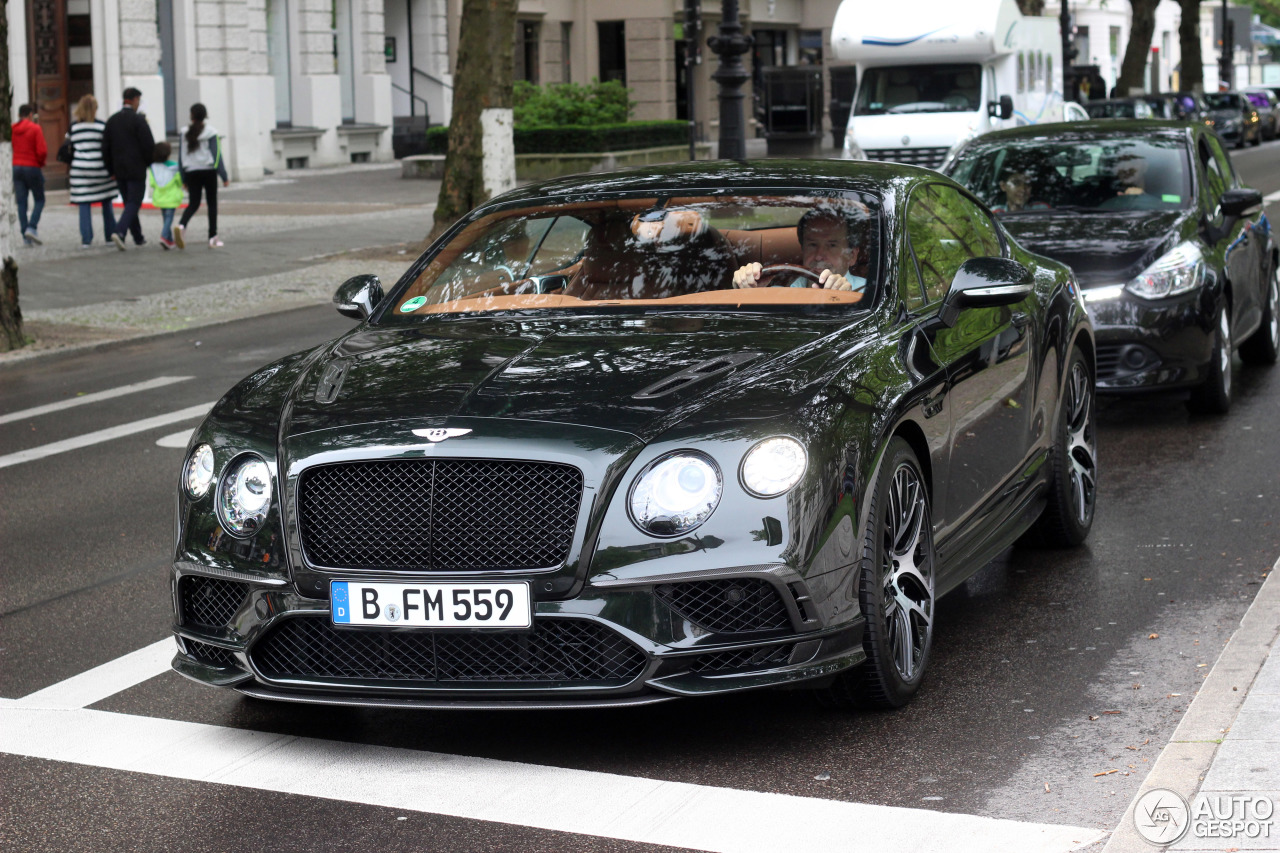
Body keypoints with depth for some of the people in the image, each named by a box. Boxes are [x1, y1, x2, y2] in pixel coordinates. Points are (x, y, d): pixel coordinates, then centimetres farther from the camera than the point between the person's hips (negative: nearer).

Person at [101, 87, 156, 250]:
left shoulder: (111, 120, 8)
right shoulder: (138, 120, -10)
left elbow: (105, 148, 9)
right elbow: (149, 146, -13)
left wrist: (111, 169, 14)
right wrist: (147, 162, 5)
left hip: (119, 171, 6)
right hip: (136, 170, -6)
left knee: (129, 203, 15)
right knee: (134, 204, -5)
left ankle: (138, 237, 20)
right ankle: (119, 232, -24)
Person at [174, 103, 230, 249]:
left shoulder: (185, 133, 2)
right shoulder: (211, 133, -6)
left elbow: (181, 156, 5)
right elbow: (217, 155, -9)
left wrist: (183, 179, 11)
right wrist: (224, 176, -6)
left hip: (191, 173, 2)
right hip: (209, 171, -2)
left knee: (194, 203, 8)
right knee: (212, 203, 7)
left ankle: (182, 225, -20)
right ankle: (213, 238, 6)